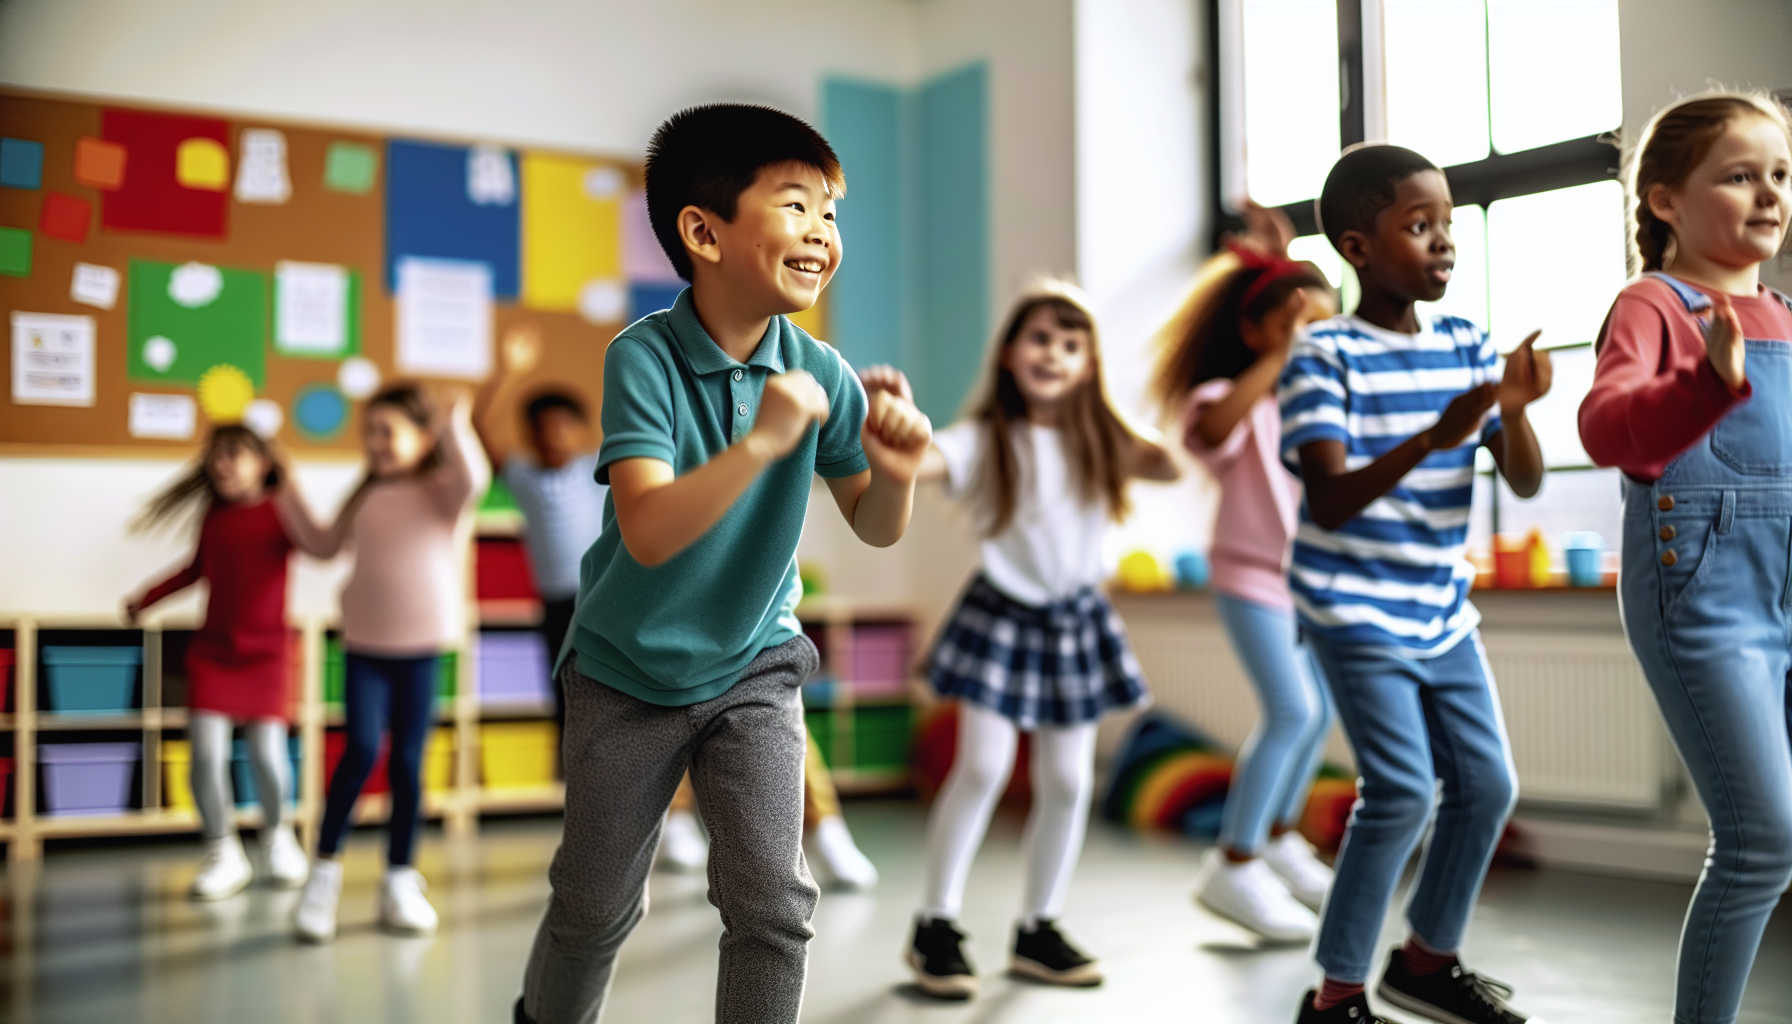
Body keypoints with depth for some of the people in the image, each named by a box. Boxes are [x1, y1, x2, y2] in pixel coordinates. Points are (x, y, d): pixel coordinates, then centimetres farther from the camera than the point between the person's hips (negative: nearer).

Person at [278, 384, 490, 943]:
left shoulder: (441, 490, -3)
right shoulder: (365, 497, 9)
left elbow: (474, 479, -27)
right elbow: (323, 544, 22)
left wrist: (456, 426, -30)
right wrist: (287, 496, 19)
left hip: (420, 648, -2)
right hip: (365, 644, 2)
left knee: (408, 761, 5)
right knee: (361, 748, -12)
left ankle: (399, 881, 16)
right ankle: (325, 871, 1)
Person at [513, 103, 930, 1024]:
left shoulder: (817, 370, -13)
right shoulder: (645, 356, -23)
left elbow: (873, 529, -5)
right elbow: (648, 533, -34)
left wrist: (893, 473, -27)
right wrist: (762, 440, -44)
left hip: (753, 669, 2)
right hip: (627, 673, -2)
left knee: (773, 904, -6)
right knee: (595, 905, 14)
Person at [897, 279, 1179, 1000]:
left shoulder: (1099, 439, 4)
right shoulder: (986, 439, -8)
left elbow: (1167, 467, -11)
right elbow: (920, 461, -27)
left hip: (1076, 620, 4)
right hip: (1003, 616, -4)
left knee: (1068, 782, 7)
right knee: (983, 766, -10)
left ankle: (1037, 929, 22)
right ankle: (935, 926, 5)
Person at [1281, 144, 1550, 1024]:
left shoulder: (1469, 347, 3)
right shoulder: (1322, 355, -13)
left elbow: (1525, 482, 1)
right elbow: (1330, 501, -22)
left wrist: (1514, 409, -20)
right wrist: (1434, 436, -34)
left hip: (1443, 611, 7)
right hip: (1356, 611, -6)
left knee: (1487, 784, 9)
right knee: (1403, 791, -12)